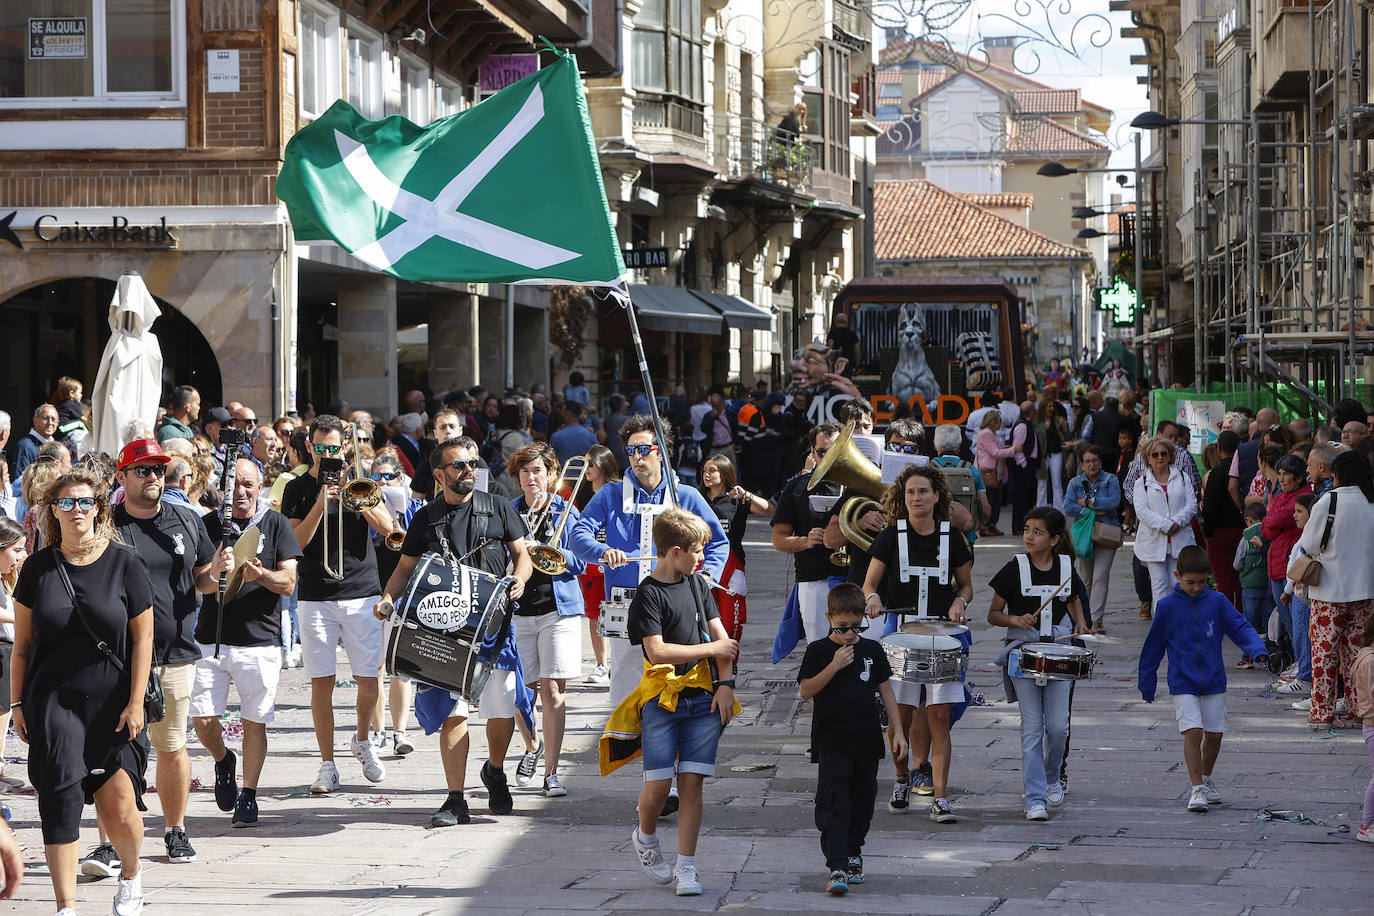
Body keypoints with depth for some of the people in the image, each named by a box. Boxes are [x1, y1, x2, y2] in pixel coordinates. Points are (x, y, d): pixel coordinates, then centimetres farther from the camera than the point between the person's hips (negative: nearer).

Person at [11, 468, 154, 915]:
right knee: (59, 800, -8)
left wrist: (135, 702, -4)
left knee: (118, 802, -5)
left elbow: (143, 638, 1)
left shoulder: (125, 563, 0)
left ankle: (131, 874, 25)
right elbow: (22, 642, 10)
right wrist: (17, 702, 6)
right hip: (53, 702, 1)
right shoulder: (38, 568, 5)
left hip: (112, 704, -1)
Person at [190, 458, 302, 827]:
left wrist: (260, 575, -22)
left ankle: (248, 797, 12)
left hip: (260, 641, -2)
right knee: (203, 720, -4)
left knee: (254, 723, -1)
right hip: (211, 639, 2)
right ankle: (223, 762, 26)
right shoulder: (209, 524, 9)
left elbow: (288, 582, -1)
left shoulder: (276, 524, 5)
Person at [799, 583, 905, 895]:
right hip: (832, 741, -4)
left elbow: (886, 691, 11)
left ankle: (853, 854, 31)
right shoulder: (818, 651, -3)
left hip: (867, 740, 4)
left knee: (862, 801, 13)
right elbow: (806, 692, -8)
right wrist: (834, 666, -18)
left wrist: (898, 731, 7)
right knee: (833, 804, -12)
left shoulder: (872, 650, 6)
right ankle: (837, 868, -17)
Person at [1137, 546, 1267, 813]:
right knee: (1193, 731, -15)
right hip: (1183, 683, -2)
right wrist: (1146, 683, 9)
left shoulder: (1216, 601, 0)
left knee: (1214, 733, 7)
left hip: (1213, 681, 2)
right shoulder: (1167, 607, -3)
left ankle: (1205, 779, 31)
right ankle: (1196, 790, -12)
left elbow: (1239, 627, -2)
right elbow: (1153, 647, 5)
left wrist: (1258, 650, -21)